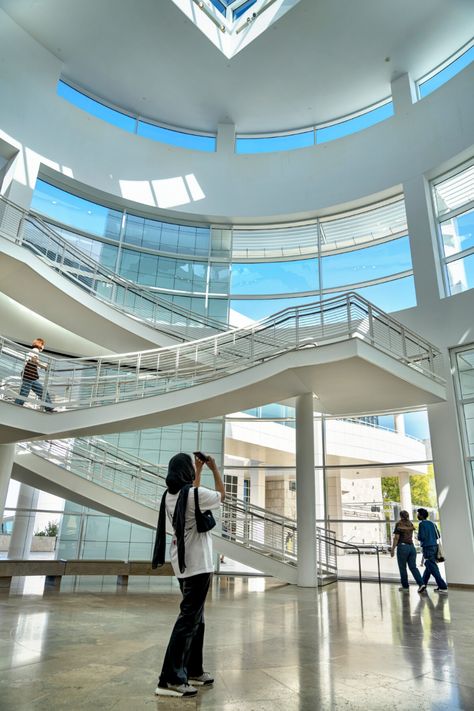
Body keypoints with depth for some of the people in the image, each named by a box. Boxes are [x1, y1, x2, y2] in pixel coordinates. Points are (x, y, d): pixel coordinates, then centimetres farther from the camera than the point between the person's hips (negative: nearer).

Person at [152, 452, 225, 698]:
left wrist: (199, 470, 26)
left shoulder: (170, 495, 4)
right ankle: (170, 679, -2)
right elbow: (221, 495, -1)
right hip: (197, 564, -9)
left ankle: (193, 670, 26)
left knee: (195, 617, 18)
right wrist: (214, 469, 9)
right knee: (189, 618, -4)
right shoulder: (196, 494, -19)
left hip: (183, 563, 9)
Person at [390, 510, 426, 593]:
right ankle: (421, 584, -12)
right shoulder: (410, 524, 9)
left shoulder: (399, 524, -7)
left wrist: (392, 549, -9)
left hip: (402, 546, -6)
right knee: (413, 567, 5)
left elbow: (396, 538, -12)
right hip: (411, 546, 6)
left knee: (402, 568, 6)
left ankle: (405, 586, 12)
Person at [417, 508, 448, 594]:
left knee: (433, 568, -6)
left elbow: (422, 537, -19)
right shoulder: (432, 523, 11)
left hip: (427, 548, -8)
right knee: (429, 566, 18)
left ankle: (443, 587, -12)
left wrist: (418, 538, 3)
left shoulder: (422, 524, -11)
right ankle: (423, 583, 30)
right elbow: (438, 535, 13)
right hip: (434, 546, 8)